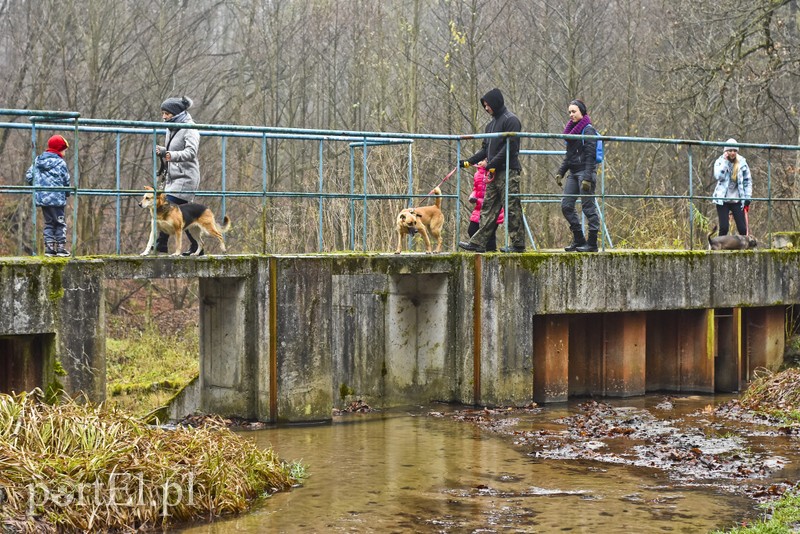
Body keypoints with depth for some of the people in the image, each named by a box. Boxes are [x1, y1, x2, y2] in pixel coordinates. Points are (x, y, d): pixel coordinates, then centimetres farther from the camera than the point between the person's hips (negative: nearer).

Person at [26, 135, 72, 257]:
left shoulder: (37, 160, 7)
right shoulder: (60, 163, -9)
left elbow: (28, 177, 5)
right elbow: (66, 182, -5)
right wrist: (67, 193, 15)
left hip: (41, 198, 5)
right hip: (57, 198, -5)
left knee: (48, 223, 13)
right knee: (61, 223, 5)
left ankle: (49, 248, 9)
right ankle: (61, 248, 3)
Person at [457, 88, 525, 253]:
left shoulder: (510, 120, -6)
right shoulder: (492, 123, 21)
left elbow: (510, 147, -15)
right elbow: (486, 149, 23)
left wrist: (492, 164, -16)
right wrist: (469, 162, 13)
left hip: (508, 172, -9)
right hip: (494, 173, 9)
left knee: (512, 208, -6)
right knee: (488, 209, 6)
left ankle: (518, 244, -3)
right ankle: (478, 242, 5)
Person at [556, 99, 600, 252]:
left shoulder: (588, 130, -9)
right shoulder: (571, 129, 16)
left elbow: (590, 156, -15)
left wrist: (587, 178, -21)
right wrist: (560, 172, 13)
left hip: (585, 172, -9)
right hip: (573, 173, 9)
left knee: (588, 207, -6)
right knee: (566, 205, 4)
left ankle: (592, 243, -2)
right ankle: (578, 239, 12)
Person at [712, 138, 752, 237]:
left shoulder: (742, 163, 3)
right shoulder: (720, 161, 1)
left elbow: (748, 181, 7)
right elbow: (718, 176, -17)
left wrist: (747, 197, -1)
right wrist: (725, 161, -16)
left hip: (737, 200, 1)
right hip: (722, 199, -1)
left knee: (742, 228, -3)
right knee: (724, 227, -7)